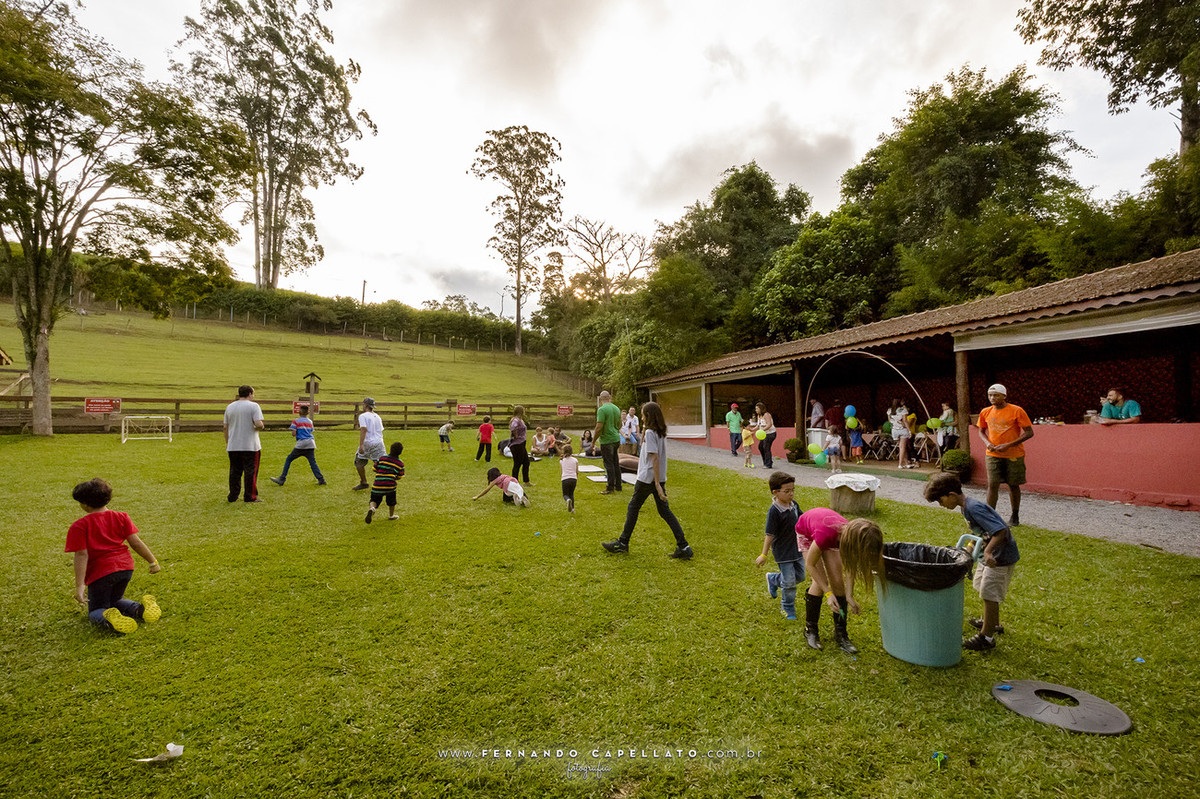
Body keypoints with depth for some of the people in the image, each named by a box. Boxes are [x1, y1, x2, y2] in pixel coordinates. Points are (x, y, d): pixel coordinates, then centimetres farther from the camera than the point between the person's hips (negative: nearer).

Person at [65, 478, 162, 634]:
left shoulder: (79, 526, -5)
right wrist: (153, 562, 5)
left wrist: (79, 585, -14)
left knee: (96, 611, 16)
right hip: (125, 568, 4)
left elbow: (82, 555, -13)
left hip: (99, 573, -4)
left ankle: (110, 620, -21)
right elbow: (136, 542, 0)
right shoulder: (121, 517, 5)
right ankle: (139, 609, -4)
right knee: (115, 600, 28)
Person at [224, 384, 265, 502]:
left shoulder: (230, 407, 10)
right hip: (250, 446, -5)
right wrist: (260, 427, 3)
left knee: (234, 471, 13)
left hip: (233, 446, 5)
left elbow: (225, 427, 12)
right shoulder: (253, 406, -8)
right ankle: (250, 497, 3)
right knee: (251, 471, 1)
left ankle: (233, 496, 18)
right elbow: (259, 424, -20)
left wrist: (227, 442, 20)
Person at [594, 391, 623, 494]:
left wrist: (594, 440, -10)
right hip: (616, 439, 7)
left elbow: (599, 428, -20)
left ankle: (610, 488, 4)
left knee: (609, 464, -1)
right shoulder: (616, 408, 7)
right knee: (616, 463, 15)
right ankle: (618, 485, 23)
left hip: (607, 441, -7)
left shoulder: (602, 409, -16)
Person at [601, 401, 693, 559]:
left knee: (633, 508, 8)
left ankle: (622, 543, 19)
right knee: (665, 511, 9)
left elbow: (655, 458, -22)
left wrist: (657, 484, -23)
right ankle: (683, 547, 5)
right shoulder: (661, 432, 9)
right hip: (659, 478, 8)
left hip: (647, 478, -8)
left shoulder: (650, 432, -16)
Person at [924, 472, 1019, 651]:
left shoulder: (974, 508, -27)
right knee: (983, 586, 23)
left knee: (989, 593, -2)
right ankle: (993, 623, 43)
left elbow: (1001, 530, -33)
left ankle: (986, 636, 10)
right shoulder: (966, 507, 3)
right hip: (992, 553, 11)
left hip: (1002, 555, -10)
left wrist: (988, 551, -41)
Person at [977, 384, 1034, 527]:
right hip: (993, 455, 2)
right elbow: (981, 431, 16)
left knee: (1013, 486, 9)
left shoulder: (1017, 411, -9)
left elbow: (1029, 432, -9)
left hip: (1014, 455, -2)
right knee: (992, 484, -7)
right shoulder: (985, 412, 2)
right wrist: (987, 442, -5)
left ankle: (1015, 516, 25)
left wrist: (1009, 445, -18)